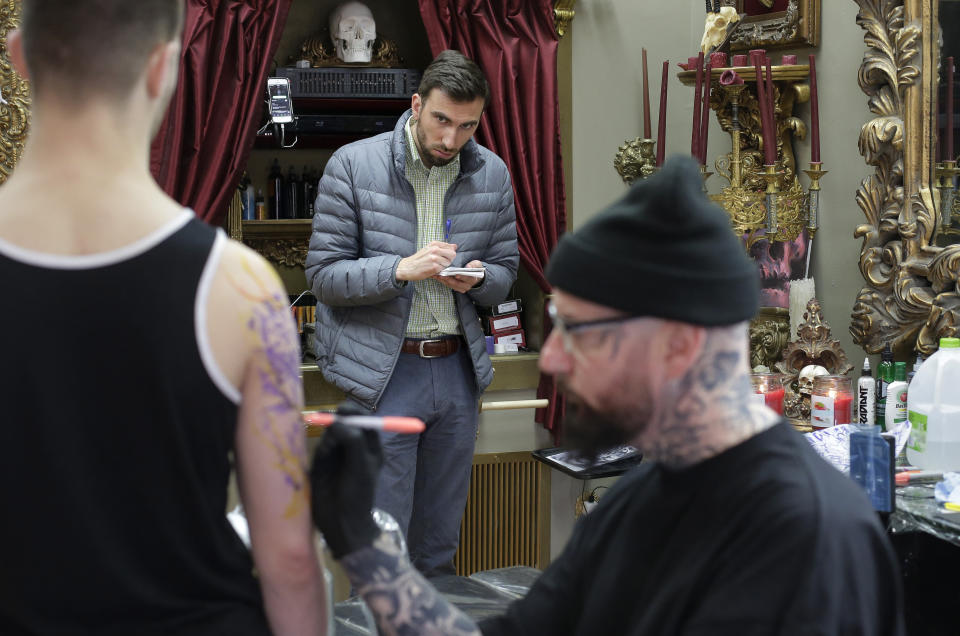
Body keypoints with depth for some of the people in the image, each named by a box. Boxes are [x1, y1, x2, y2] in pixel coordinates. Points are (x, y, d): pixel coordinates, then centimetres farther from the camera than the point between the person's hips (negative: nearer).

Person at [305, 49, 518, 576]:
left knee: (440, 543, 14)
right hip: (383, 372, -4)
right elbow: (324, 273, -8)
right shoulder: (352, 165, -7)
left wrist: (476, 280, -11)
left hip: (457, 369, 4)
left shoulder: (492, 174, 5)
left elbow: (505, 271, 13)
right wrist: (402, 269, -23)